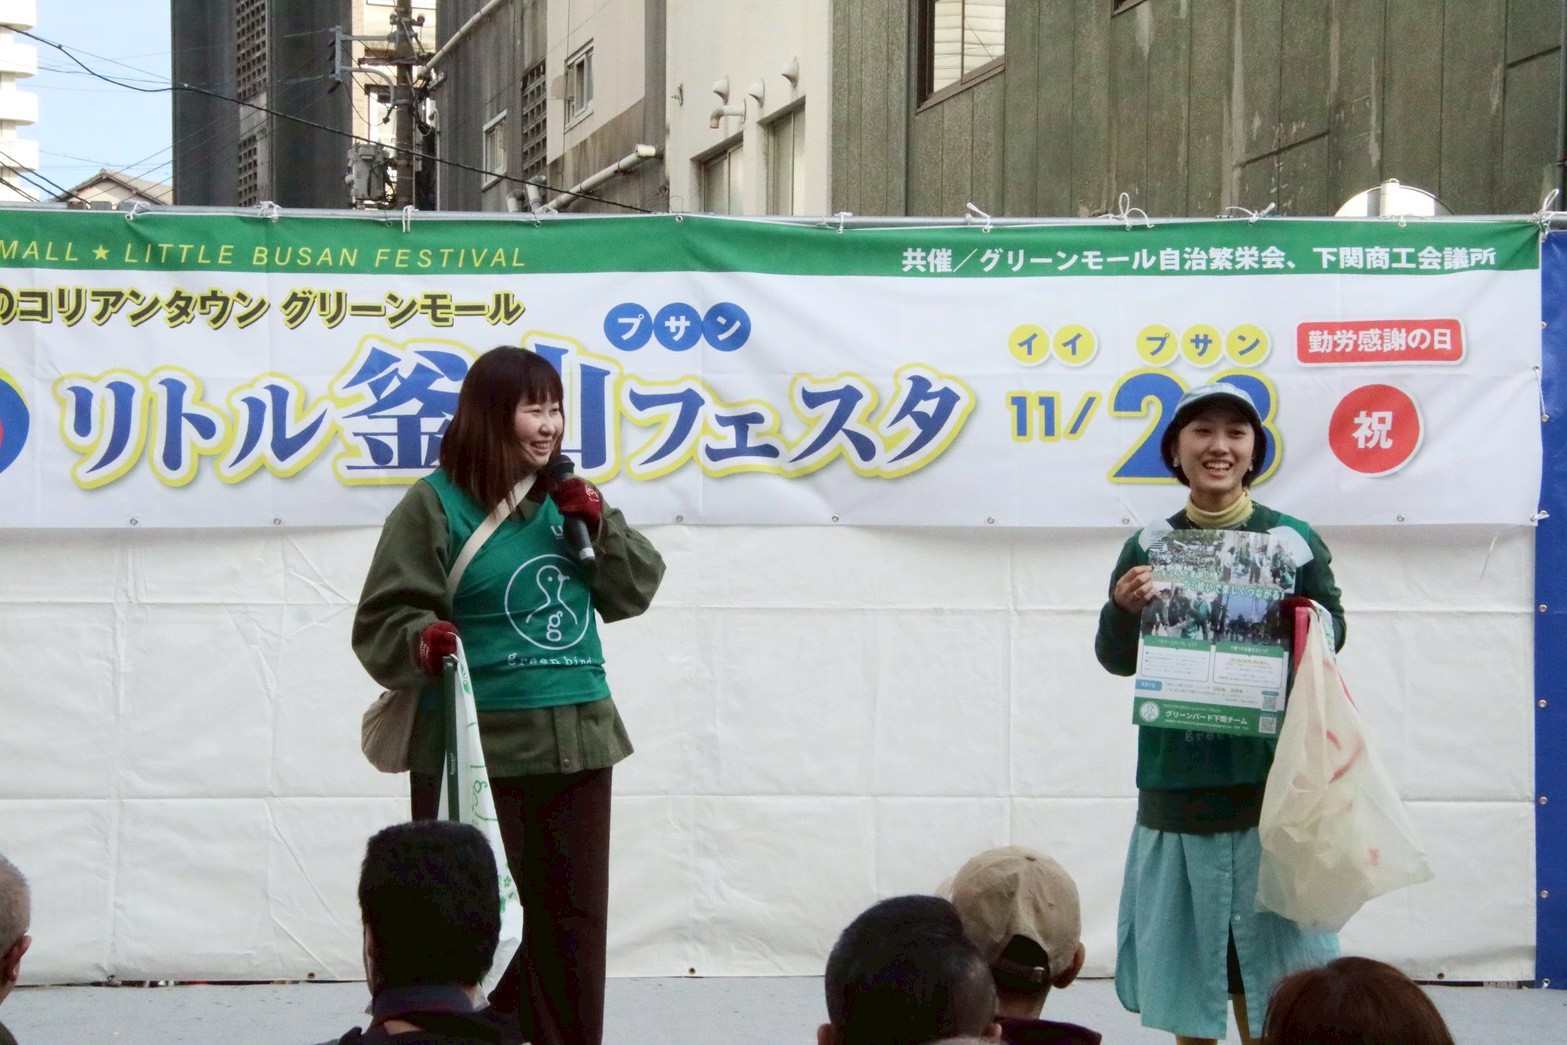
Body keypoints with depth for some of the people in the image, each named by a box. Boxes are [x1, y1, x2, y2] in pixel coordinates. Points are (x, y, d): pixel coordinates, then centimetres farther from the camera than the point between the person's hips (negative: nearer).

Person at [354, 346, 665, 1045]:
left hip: (578, 744, 6)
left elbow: (634, 593, 12)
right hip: (479, 749, -6)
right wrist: (423, 641, -29)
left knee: (575, 918, 10)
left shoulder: (564, 498, 9)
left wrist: (601, 526, -4)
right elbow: (382, 623, -8)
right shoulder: (436, 503, -7)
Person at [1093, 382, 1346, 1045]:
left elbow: (1334, 630, 5)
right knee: (1185, 946, 6)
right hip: (1175, 774, 1)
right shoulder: (1147, 546, 5)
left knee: (1268, 934, 1)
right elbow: (1117, 661, 8)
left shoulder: (1293, 540, 1)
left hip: (1269, 774, -1)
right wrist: (1122, 609, -12)